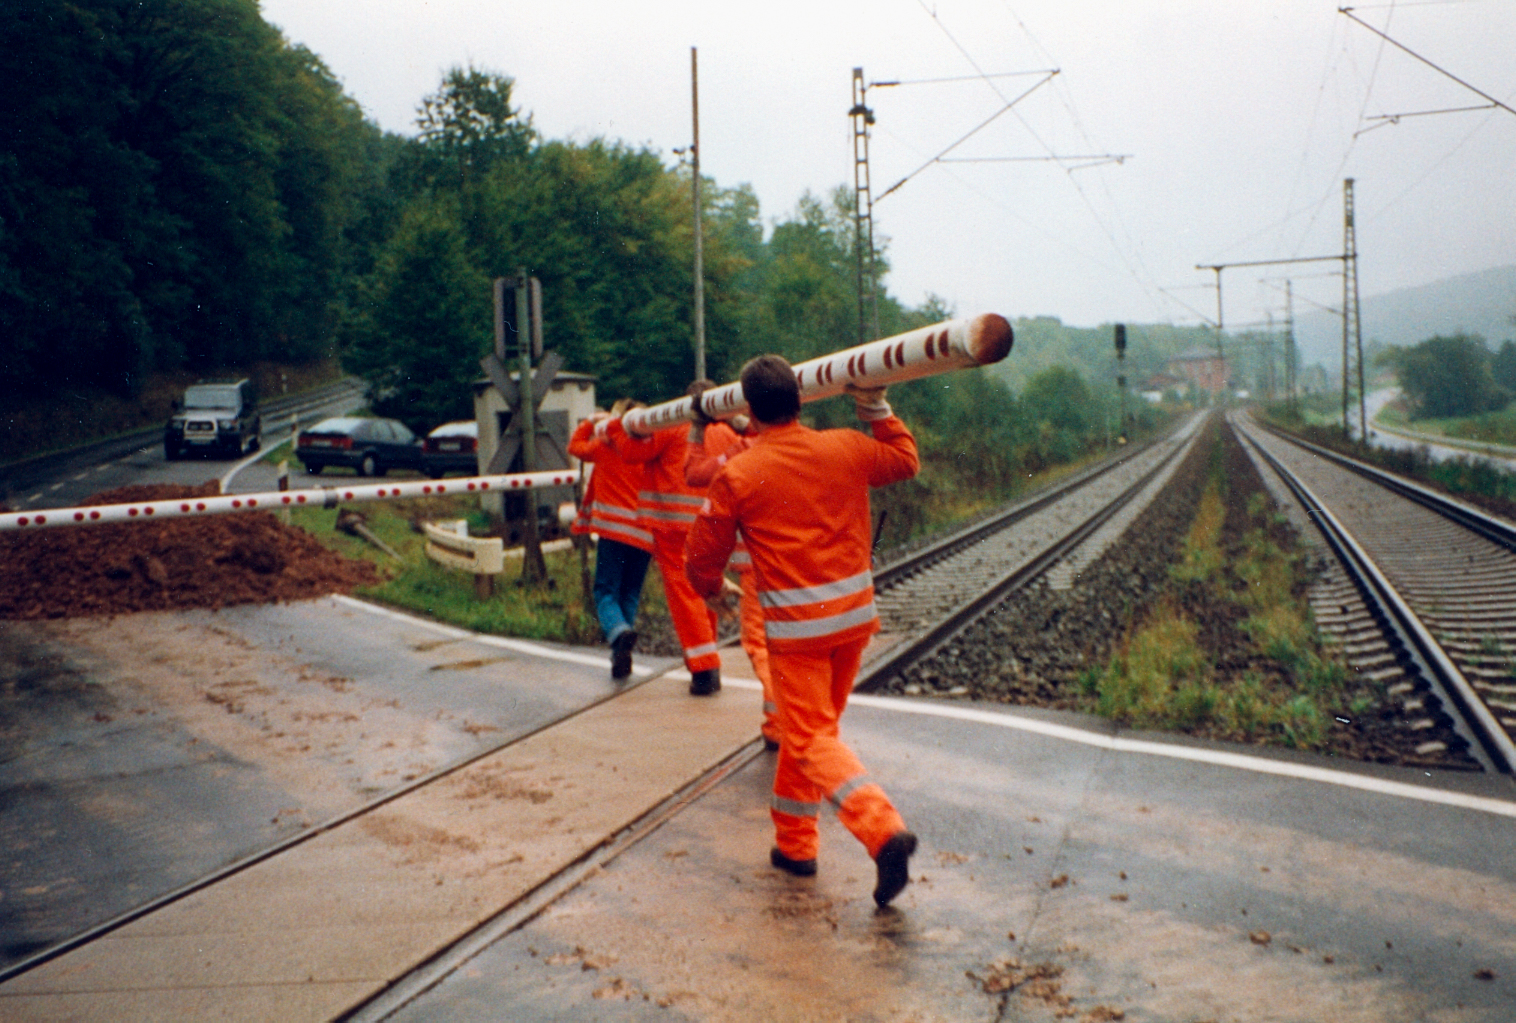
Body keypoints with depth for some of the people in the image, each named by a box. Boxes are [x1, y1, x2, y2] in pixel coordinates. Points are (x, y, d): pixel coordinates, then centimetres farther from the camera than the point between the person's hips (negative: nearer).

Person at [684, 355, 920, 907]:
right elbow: (906, 459, 22)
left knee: (813, 739, -1)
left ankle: (884, 830, -22)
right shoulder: (846, 449, 1)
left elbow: (704, 556, 1)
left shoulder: (737, 475, -9)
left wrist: (711, 589, 22)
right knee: (812, 728, 20)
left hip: (796, 624, -5)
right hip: (856, 613, 5)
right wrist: (877, 409, 26)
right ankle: (794, 842, 29)